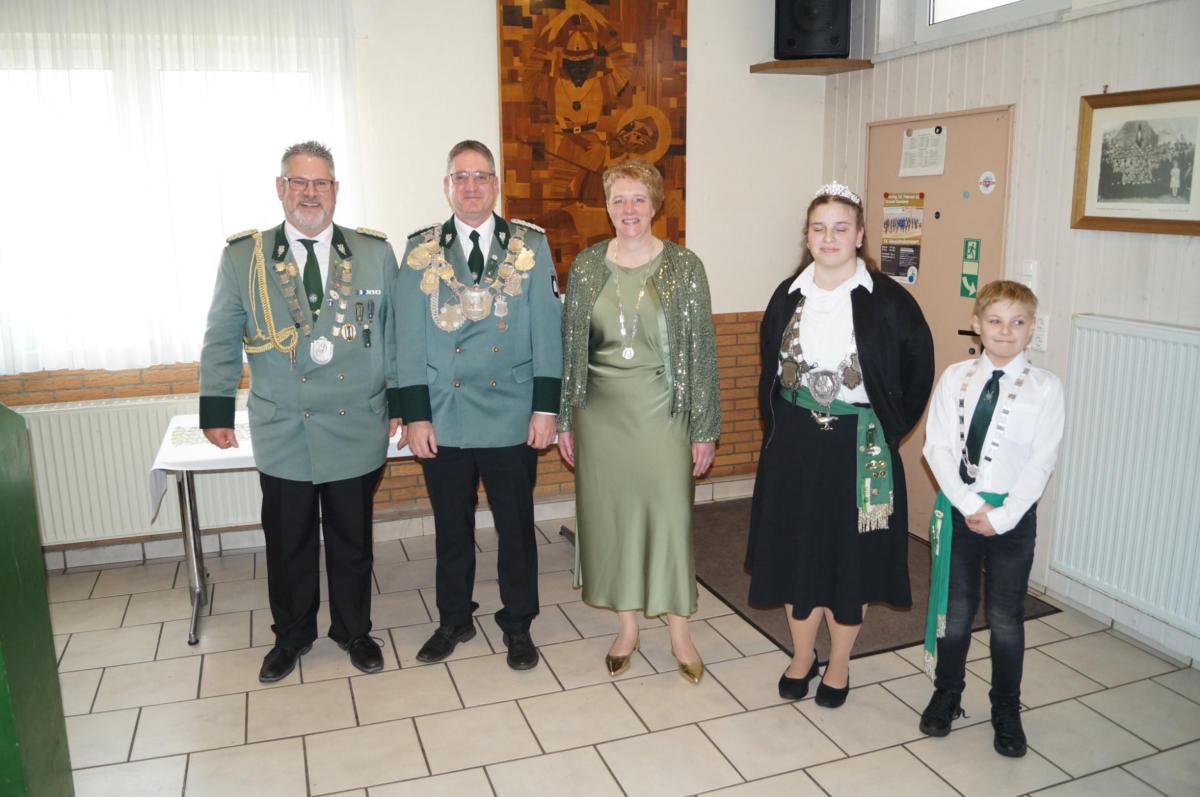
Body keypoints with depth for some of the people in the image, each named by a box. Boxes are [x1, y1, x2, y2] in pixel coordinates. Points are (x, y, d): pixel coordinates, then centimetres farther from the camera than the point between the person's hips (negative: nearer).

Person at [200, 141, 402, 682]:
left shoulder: (375, 252, 2)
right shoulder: (242, 256, 2)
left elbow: (396, 333, 6)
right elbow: (221, 340, 6)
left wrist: (401, 404, 3)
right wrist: (216, 411, 2)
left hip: (356, 430, 0)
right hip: (282, 434, 0)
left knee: (352, 541, 13)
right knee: (288, 544, 13)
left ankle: (353, 631, 34)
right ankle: (291, 636, 35)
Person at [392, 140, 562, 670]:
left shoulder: (531, 245, 1)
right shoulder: (421, 249, 3)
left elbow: (547, 329, -1)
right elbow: (409, 338, 1)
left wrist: (546, 407, -6)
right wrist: (415, 414, -4)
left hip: (512, 419, -1)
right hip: (444, 419, 1)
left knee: (516, 526, 10)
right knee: (451, 526, 14)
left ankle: (518, 625, 28)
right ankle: (454, 620, 33)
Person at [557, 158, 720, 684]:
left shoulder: (684, 266, -3)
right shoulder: (586, 267, 4)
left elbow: (701, 350, -3)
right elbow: (569, 345, 7)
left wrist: (705, 429, -4)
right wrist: (564, 420, 6)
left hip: (662, 413, -2)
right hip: (601, 414, 3)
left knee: (669, 515, 3)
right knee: (610, 515, 9)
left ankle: (679, 631, 23)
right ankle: (627, 627, 28)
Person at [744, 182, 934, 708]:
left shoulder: (887, 300, -7)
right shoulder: (789, 296, 5)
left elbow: (919, 367, 1)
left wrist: (892, 428, -1)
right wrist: (775, 425, 8)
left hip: (859, 446, -3)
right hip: (794, 442, 3)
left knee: (852, 553, 7)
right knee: (796, 546, 10)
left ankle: (839, 665, 26)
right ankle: (801, 657, 29)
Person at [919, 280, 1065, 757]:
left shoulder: (1045, 387, -5)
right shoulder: (955, 378, -1)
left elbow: (1041, 462, -9)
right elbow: (937, 447, -7)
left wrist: (1002, 516, -15)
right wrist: (969, 503, -14)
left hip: (1013, 513, -1)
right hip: (957, 507, 1)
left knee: (1006, 617, 9)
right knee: (954, 610, 12)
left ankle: (1006, 712, 28)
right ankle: (946, 695, 33)